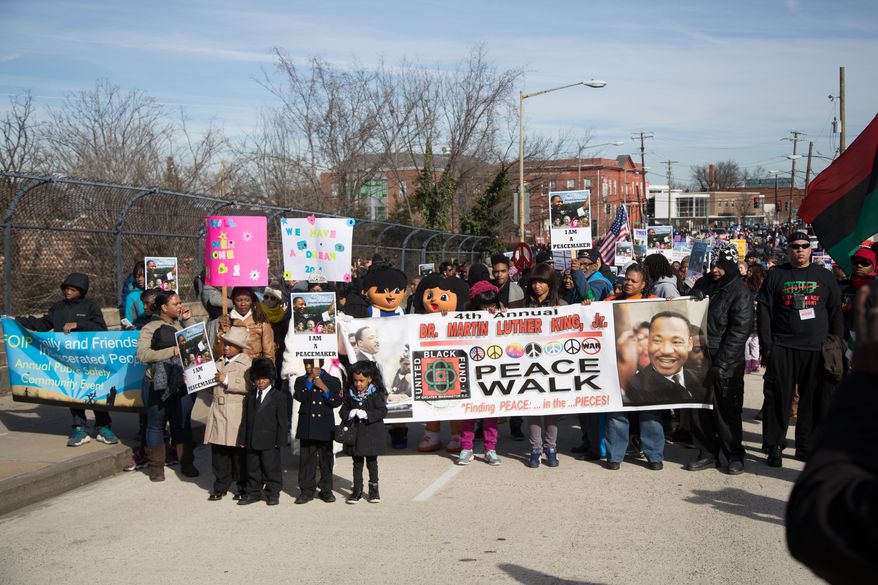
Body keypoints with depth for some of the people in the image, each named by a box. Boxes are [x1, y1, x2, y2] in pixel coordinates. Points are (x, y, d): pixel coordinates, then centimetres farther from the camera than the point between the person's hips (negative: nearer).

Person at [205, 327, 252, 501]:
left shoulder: (247, 363, -3)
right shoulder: (219, 362, 18)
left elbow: (248, 386, -17)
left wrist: (227, 380, -17)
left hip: (237, 415, -6)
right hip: (218, 412, 6)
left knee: (239, 452, 0)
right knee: (218, 451, 6)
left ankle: (243, 486, 11)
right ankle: (221, 485, 15)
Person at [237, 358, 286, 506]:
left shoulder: (278, 397, -3)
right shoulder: (250, 397, 12)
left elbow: (282, 421, -4)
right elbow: (245, 420, 13)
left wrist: (279, 440, -9)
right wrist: (242, 439, 7)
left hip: (269, 442, -5)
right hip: (252, 441, 5)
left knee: (271, 467, 1)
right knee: (252, 467, 11)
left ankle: (273, 493, 11)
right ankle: (253, 493, 20)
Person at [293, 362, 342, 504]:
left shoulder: (332, 381, 6)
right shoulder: (301, 380, 7)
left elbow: (337, 402, -5)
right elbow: (299, 397, -12)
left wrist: (323, 388, -14)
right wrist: (310, 379, -15)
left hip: (325, 428, 0)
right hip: (307, 427, 0)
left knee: (326, 459, 6)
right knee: (306, 459, 2)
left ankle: (326, 490, 15)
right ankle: (307, 491, 8)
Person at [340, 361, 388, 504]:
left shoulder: (376, 394, -8)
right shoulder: (350, 394, 1)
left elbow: (382, 411, -13)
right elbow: (343, 410, 6)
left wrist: (367, 414, -24)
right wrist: (349, 414, -17)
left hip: (372, 433, -2)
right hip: (355, 433, 2)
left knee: (372, 462, 9)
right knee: (357, 463, 9)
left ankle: (374, 489, 20)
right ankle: (357, 490, 16)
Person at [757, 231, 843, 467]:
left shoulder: (824, 276, 12)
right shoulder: (776, 275, 7)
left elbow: (836, 312, 12)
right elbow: (764, 310, 2)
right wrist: (766, 345, -6)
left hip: (817, 350, 2)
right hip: (782, 349, -2)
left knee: (815, 401, 4)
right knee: (778, 399, -2)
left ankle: (806, 447, 14)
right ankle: (774, 446, 6)